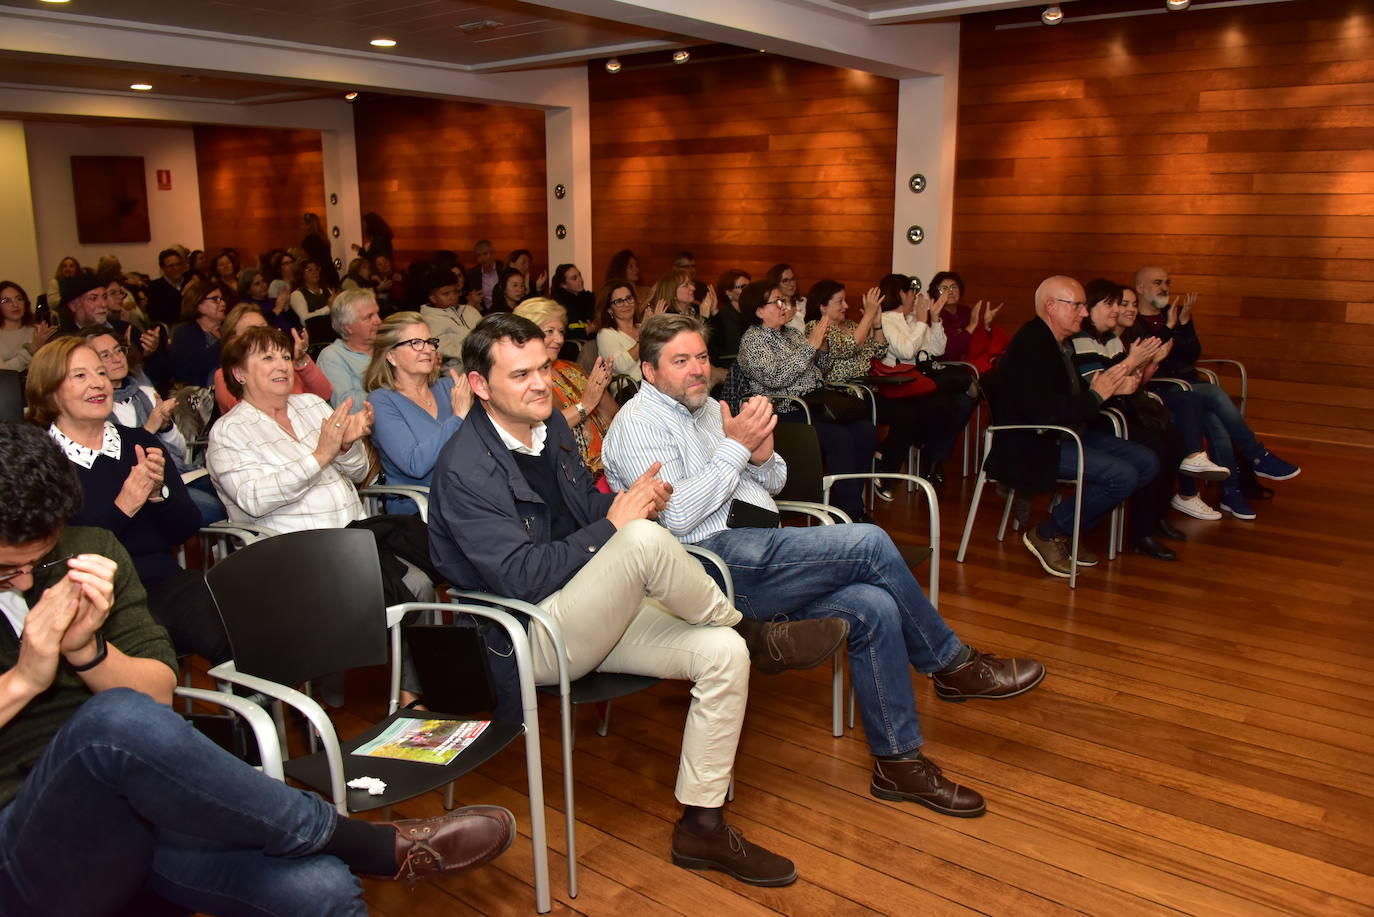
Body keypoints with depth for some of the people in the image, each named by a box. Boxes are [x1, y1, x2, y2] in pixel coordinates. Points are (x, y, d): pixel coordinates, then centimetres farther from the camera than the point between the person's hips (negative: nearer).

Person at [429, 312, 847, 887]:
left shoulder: (550, 423, 7)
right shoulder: (465, 469, -18)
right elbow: (521, 577, -23)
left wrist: (632, 501, -7)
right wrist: (613, 526, -22)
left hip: (590, 613, 8)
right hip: (528, 637, -8)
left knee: (724, 654, -11)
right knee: (645, 541, -33)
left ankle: (701, 825, 0)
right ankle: (757, 633, -6)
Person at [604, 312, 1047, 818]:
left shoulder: (708, 407, 22)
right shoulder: (639, 423, -3)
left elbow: (774, 484, 22)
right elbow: (676, 516, -17)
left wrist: (762, 456, -2)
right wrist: (736, 446, -13)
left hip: (756, 555, 8)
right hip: (714, 559, -8)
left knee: (875, 607, -13)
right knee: (870, 544, -19)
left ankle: (898, 761, -1)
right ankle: (952, 663, 2)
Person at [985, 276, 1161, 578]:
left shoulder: (1056, 343, 13)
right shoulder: (1030, 345, -19)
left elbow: (1070, 398, 16)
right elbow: (1041, 410, -28)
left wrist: (1114, 387, 0)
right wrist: (1096, 395, -17)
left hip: (1067, 434, 11)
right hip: (1033, 445, -11)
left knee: (1146, 463, 5)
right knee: (1122, 476, -22)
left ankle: (1068, 530, 10)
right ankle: (1047, 534, -4)